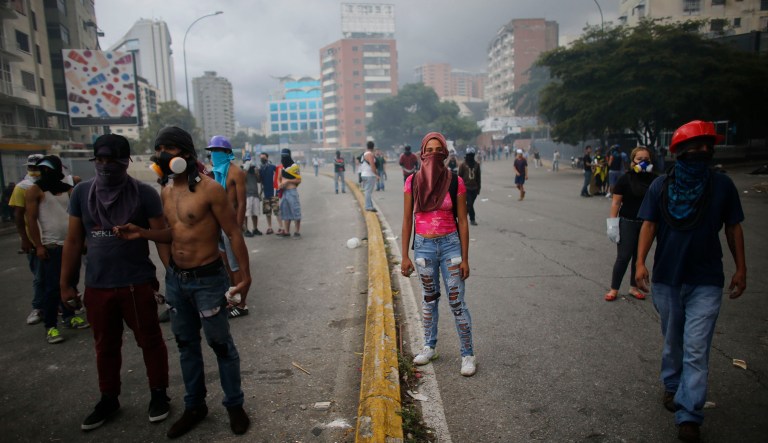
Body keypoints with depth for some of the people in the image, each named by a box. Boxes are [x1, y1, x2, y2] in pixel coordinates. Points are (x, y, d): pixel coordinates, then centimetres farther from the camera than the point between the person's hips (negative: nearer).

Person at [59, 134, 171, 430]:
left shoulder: (144, 193, -8)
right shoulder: (82, 193, 3)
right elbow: (73, 241, 7)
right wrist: (66, 283, 8)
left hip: (137, 283, -4)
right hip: (96, 286, 4)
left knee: (149, 341, 8)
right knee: (105, 346, 17)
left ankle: (158, 394, 25)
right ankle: (108, 399, 35)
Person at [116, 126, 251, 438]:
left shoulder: (209, 189, -16)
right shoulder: (166, 193, 6)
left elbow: (234, 233, -14)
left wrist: (245, 275, -16)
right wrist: (142, 233, 1)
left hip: (208, 280, -7)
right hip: (175, 278, 7)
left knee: (221, 344, 5)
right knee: (186, 344, 17)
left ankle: (234, 405, 24)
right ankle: (194, 406, 34)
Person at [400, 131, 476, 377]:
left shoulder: (455, 182, -7)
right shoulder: (412, 182, -3)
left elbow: (462, 222, -3)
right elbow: (407, 221, 1)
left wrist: (465, 258, -5)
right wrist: (405, 256, 0)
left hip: (450, 245, -2)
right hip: (423, 246, 2)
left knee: (457, 302, 0)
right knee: (428, 299, 16)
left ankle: (467, 354, 15)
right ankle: (429, 347, 33)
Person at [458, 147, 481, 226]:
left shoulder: (476, 165, 7)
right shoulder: (463, 165, -4)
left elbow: (478, 177, 12)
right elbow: (459, 176, -1)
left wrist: (478, 188, 12)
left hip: (474, 188, 4)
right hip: (466, 188, -4)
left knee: (470, 204, 11)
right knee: (470, 204, -8)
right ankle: (472, 219, 2)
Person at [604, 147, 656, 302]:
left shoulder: (654, 180, 2)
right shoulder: (626, 179, -9)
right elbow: (616, 202, -9)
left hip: (647, 224, 4)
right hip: (628, 223, -4)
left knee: (640, 257, 13)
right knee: (623, 257, -1)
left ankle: (634, 287, 27)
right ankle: (614, 289, 11)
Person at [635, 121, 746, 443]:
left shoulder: (722, 185, -1)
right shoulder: (661, 186, -1)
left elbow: (733, 228, 5)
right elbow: (649, 224, -4)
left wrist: (741, 269, 4)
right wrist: (640, 262, -14)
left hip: (706, 282, -1)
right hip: (667, 278, 1)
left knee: (696, 350, -6)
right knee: (673, 341, 18)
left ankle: (689, 417, 0)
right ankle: (672, 386, 41)